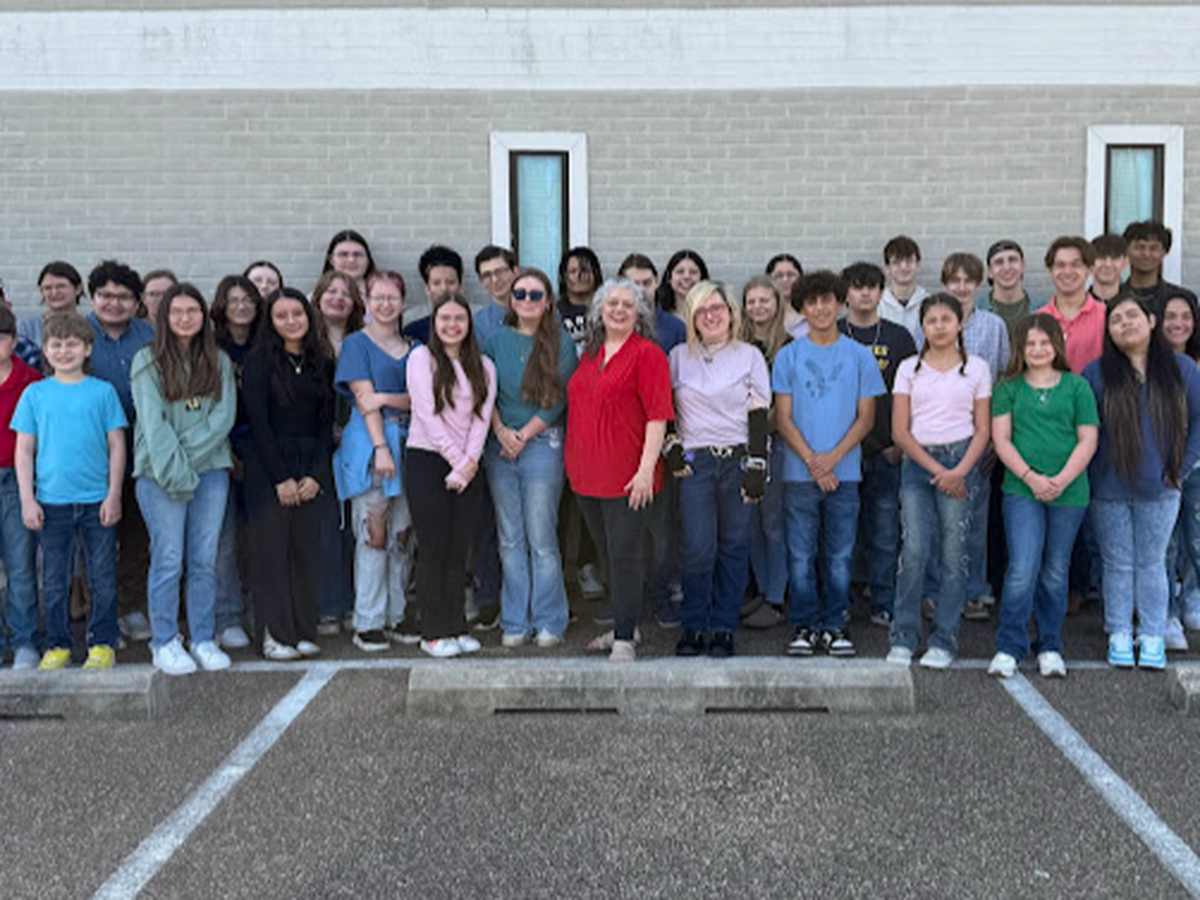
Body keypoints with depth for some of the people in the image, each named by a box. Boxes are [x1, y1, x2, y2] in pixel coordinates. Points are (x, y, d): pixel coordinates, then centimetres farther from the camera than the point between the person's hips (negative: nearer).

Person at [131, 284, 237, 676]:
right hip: (160, 474, -3)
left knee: (205, 561, 4)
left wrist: (189, 454, -10)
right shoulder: (147, 361, 2)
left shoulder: (219, 362, 11)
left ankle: (204, 640, 13)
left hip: (211, 469, 3)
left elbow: (224, 416, 1)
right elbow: (152, 420, -7)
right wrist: (173, 468, -15)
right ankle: (164, 643, 8)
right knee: (168, 561, -2)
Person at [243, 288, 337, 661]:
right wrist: (281, 478, -11)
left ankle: (303, 632, 10)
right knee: (273, 549, -3)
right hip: (268, 468, -3)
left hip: (312, 468, 4)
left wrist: (315, 475, -3)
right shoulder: (260, 362, -1)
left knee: (307, 548, 2)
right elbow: (258, 423, -6)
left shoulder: (322, 364, 11)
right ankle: (274, 635, 2)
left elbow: (326, 423, 8)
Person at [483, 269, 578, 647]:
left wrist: (524, 435, -8)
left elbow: (560, 399, -5)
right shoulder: (496, 340, 9)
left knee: (541, 538, -3)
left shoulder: (561, 343, -1)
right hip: (500, 446, 3)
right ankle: (515, 622, 12)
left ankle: (549, 622, 7)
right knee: (510, 539, 5)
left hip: (542, 444, -3)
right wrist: (501, 431, -7)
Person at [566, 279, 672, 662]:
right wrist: (575, 463, 18)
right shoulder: (589, 354, 14)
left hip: (627, 476, -7)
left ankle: (624, 640, 3)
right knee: (607, 554, 16)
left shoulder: (648, 354, -7)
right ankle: (624, 626, 30)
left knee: (624, 555, -4)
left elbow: (658, 415, -13)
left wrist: (646, 469, -20)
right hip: (588, 473, 7)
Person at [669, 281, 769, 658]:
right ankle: (694, 627, 7)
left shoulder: (750, 356, 6)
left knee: (734, 546, 2)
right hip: (695, 463, 0)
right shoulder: (679, 357, 11)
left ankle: (723, 629, 11)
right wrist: (672, 451, 0)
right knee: (697, 548, -6)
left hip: (738, 460, 0)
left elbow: (759, 415, 2)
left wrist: (756, 469, -5)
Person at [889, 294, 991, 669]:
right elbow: (900, 431, 2)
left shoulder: (976, 368, 8)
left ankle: (944, 641, 7)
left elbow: (983, 430, 6)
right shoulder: (909, 368, 8)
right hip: (917, 463, 0)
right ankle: (903, 638, 2)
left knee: (954, 553, -1)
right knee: (914, 550, -9)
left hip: (961, 460, 0)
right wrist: (936, 470, -8)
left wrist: (959, 471, -10)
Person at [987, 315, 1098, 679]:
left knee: (1055, 573, 9)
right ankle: (1009, 648, 0)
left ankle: (1050, 648, 21)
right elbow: (1001, 439, 0)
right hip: (1021, 491, -1)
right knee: (1022, 569, -11)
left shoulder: (1077, 386, 7)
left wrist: (1061, 480, -11)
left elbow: (1088, 440, 2)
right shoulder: (1009, 388, 6)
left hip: (1069, 494, 1)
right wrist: (1030, 477, -12)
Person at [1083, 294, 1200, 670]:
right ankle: (1119, 636, 20)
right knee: (1118, 565, 9)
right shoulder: (1097, 374, -5)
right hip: (1110, 491, -1)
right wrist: (1094, 472, -6)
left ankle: (1152, 637, 21)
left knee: (1151, 564, 11)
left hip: (1159, 489, 1)